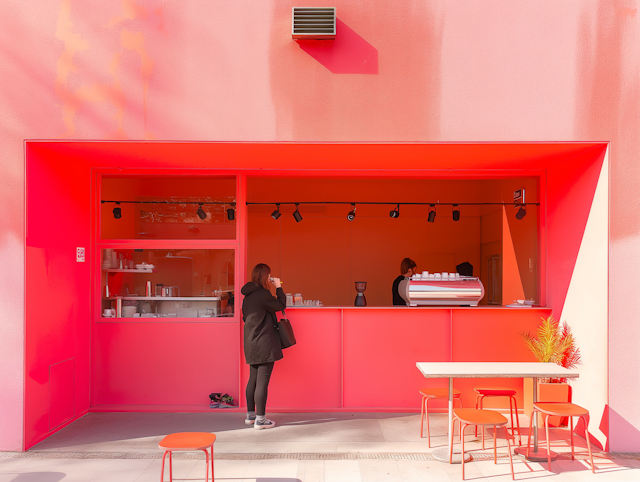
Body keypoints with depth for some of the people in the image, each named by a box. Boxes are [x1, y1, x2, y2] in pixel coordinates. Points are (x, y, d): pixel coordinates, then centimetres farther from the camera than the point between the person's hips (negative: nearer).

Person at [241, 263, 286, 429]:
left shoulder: (248, 295, 10)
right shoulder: (263, 294, -17)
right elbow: (281, 305, -7)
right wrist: (278, 288, 6)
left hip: (251, 343, 9)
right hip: (264, 343, -9)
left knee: (253, 379, 16)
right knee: (263, 380, -4)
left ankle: (250, 415, 25)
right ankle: (260, 419, 0)